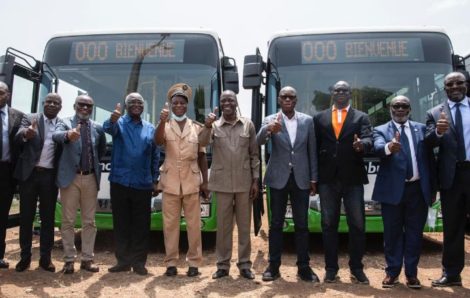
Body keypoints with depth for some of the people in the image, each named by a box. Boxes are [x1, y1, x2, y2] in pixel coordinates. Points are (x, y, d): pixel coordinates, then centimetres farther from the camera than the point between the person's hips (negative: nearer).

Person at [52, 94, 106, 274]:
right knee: (68, 221, 4)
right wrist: (68, 135, -44)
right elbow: (56, 135, -24)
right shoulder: (65, 123, -1)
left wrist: (94, 162, 8)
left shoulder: (97, 128, 9)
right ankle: (69, 259, 13)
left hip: (90, 178, 3)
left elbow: (102, 150, 21)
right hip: (70, 178, -3)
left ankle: (87, 259, 16)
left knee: (89, 221, 7)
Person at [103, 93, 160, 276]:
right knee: (121, 224, 7)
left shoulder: (150, 128, 10)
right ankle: (123, 261, 18)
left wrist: (155, 179, 8)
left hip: (143, 184, 1)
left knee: (141, 225, 4)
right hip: (120, 182, -1)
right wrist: (112, 120, -44)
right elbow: (108, 128, -21)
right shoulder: (119, 123, 4)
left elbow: (155, 155, 13)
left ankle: (139, 262, 14)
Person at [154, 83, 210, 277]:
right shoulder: (165, 126, 4)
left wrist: (205, 182, 6)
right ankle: (171, 262, 15)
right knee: (170, 224, 4)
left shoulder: (196, 127, 8)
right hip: (170, 182, 0)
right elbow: (158, 141, -18)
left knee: (193, 224, 4)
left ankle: (194, 262, 13)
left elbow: (202, 156, 10)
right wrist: (162, 121, -34)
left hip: (192, 182, 1)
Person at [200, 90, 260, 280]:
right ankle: (222, 264, 18)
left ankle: (244, 264, 19)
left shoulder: (248, 125, 5)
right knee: (223, 225, 7)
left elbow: (254, 154, 6)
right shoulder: (214, 126, 4)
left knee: (244, 224, 8)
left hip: (244, 183, 0)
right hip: (222, 183, 0)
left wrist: (255, 180, 1)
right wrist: (207, 126, -26)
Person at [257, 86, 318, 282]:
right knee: (276, 224, 6)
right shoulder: (270, 120, -1)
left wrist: (314, 178, 3)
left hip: (301, 178, 1)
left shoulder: (307, 121, 4)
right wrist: (268, 129, -40)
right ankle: (273, 266, 15)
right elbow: (259, 142, -19)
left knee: (302, 224, 6)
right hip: (278, 178, -1)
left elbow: (312, 151, 6)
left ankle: (303, 267, 16)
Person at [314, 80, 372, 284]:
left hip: (353, 178, 0)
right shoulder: (319, 118, 11)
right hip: (327, 179, 1)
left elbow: (369, 140, -6)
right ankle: (331, 268, 17)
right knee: (329, 224, 6)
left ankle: (356, 268, 19)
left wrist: (362, 144, -31)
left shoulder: (361, 117, 8)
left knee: (357, 225, 4)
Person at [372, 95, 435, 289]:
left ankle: (411, 273, 21)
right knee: (392, 233, 6)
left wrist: (432, 187, 6)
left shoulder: (421, 128, 11)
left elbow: (429, 158, 10)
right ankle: (392, 272, 18)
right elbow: (378, 148, -20)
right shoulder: (381, 130, 2)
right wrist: (389, 147, -43)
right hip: (393, 189, -2)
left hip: (418, 189, 2)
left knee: (414, 233, 9)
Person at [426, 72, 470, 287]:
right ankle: (451, 273, 19)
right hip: (451, 175, 1)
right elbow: (429, 143, -6)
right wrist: (438, 132, -26)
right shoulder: (435, 113, 6)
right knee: (452, 227, 9)